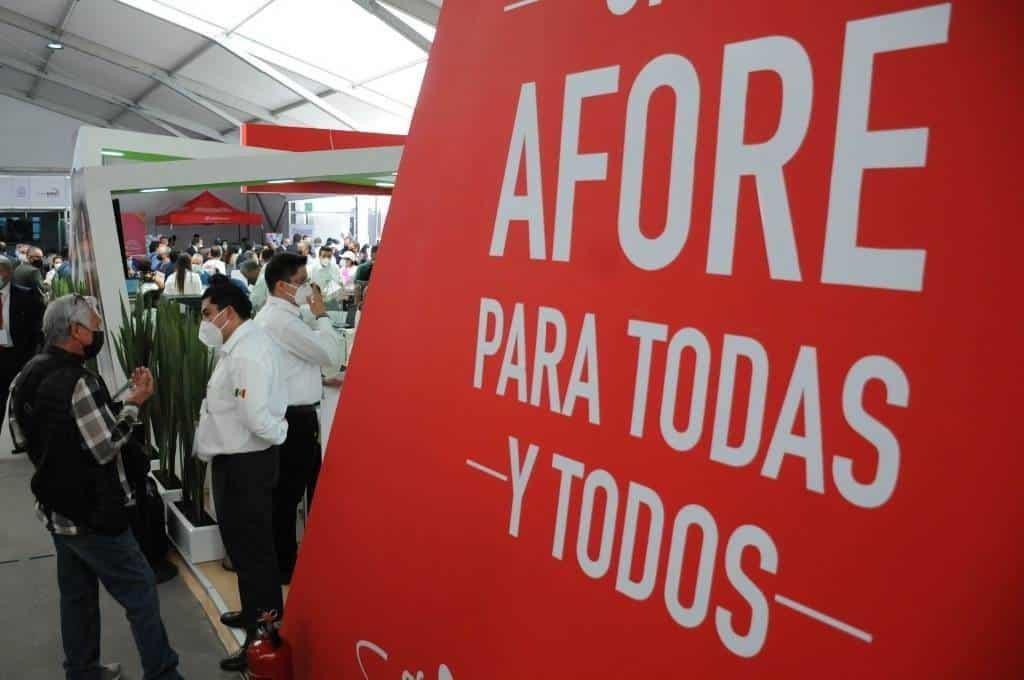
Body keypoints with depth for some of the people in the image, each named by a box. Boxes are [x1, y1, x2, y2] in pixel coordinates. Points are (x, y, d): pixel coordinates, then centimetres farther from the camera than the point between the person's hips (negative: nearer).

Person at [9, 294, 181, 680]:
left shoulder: (30, 374, 4)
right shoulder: (78, 381, -25)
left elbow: (20, 434, 14)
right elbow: (107, 447, -24)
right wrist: (133, 405, -13)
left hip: (58, 506, 9)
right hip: (90, 512, -9)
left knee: (78, 592, 21)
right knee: (140, 592, 0)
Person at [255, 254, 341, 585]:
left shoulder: (269, 315, 12)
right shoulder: (284, 321, -21)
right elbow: (332, 356, -18)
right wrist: (321, 314, -8)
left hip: (282, 413, 10)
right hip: (296, 417, -10)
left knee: (282, 489, 19)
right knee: (290, 491, 2)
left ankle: (282, 558, 32)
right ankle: (285, 565, 15)